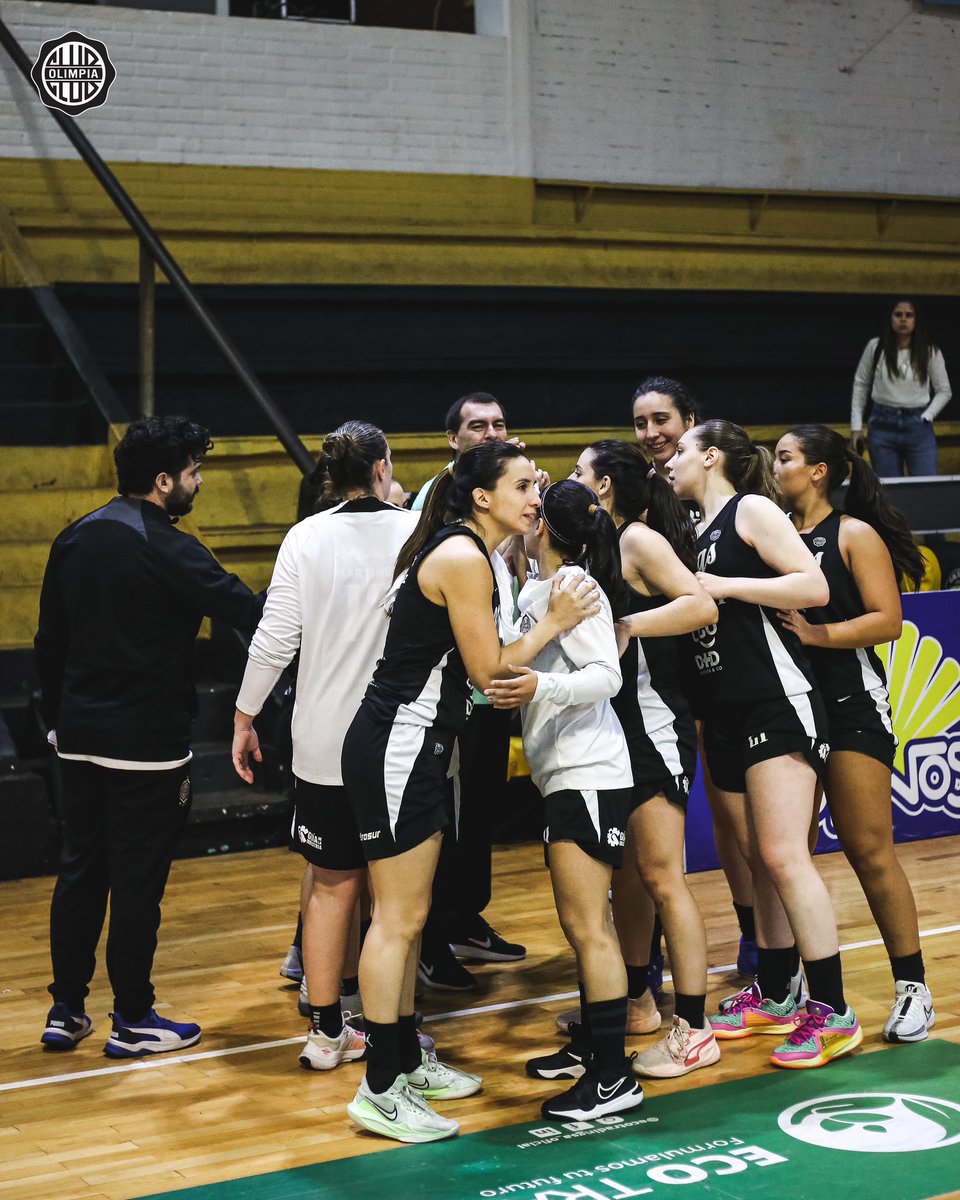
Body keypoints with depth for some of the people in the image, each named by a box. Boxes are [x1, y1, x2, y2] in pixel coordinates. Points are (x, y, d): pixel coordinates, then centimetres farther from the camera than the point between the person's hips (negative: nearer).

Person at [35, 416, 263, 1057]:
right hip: (147, 742, -7)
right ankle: (133, 1021, 11)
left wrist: (58, 718, 21)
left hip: (80, 736, 7)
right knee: (139, 879, 2)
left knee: (80, 871, 14)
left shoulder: (75, 539, 7)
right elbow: (250, 613, -20)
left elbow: (49, 641, 13)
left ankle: (66, 1011, 20)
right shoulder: (168, 549, -15)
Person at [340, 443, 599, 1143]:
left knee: (408, 914, 16)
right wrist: (555, 623, -8)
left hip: (416, 747, 10)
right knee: (398, 918, -6)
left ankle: (405, 1059, 26)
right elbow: (488, 671, -15)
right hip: (397, 747, -10)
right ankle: (380, 1091, 0)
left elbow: (478, 664, 13)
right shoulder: (464, 557, -16)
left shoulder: (471, 552, 15)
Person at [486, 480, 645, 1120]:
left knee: (587, 926, -9)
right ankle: (591, 1047, 29)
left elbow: (606, 674, -21)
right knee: (586, 923, 17)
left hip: (588, 775, -10)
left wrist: (543, 687, -35)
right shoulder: (535, 589, 13)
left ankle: (613, 1078, -7)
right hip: (568, 776, 10)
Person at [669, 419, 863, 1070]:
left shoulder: (751, 510, -6)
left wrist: (725, 586, -17)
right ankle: (774, 997, 21)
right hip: (726, 712, 8)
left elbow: (814, 587, -16)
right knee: (758, 859, 12)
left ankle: (833, 1013, -9)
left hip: (777, 703, -8)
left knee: (783, 856, -13)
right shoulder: (700, 530, 17)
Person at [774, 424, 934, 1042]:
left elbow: (888, 620, -12)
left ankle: (912, 986, 5)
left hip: (850, 706, -5)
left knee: (870, 852, -5)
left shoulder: (854, 534, -4)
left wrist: (814, 632, -20)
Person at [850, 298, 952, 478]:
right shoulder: (875, 347, 0)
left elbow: (944, 391, 9)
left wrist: (926, 417, -3)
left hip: (918, 427, 0)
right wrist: (856, 426, 7)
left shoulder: (931, 352, -1)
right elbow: (860, 385, 9)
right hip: (883, 424, 0)